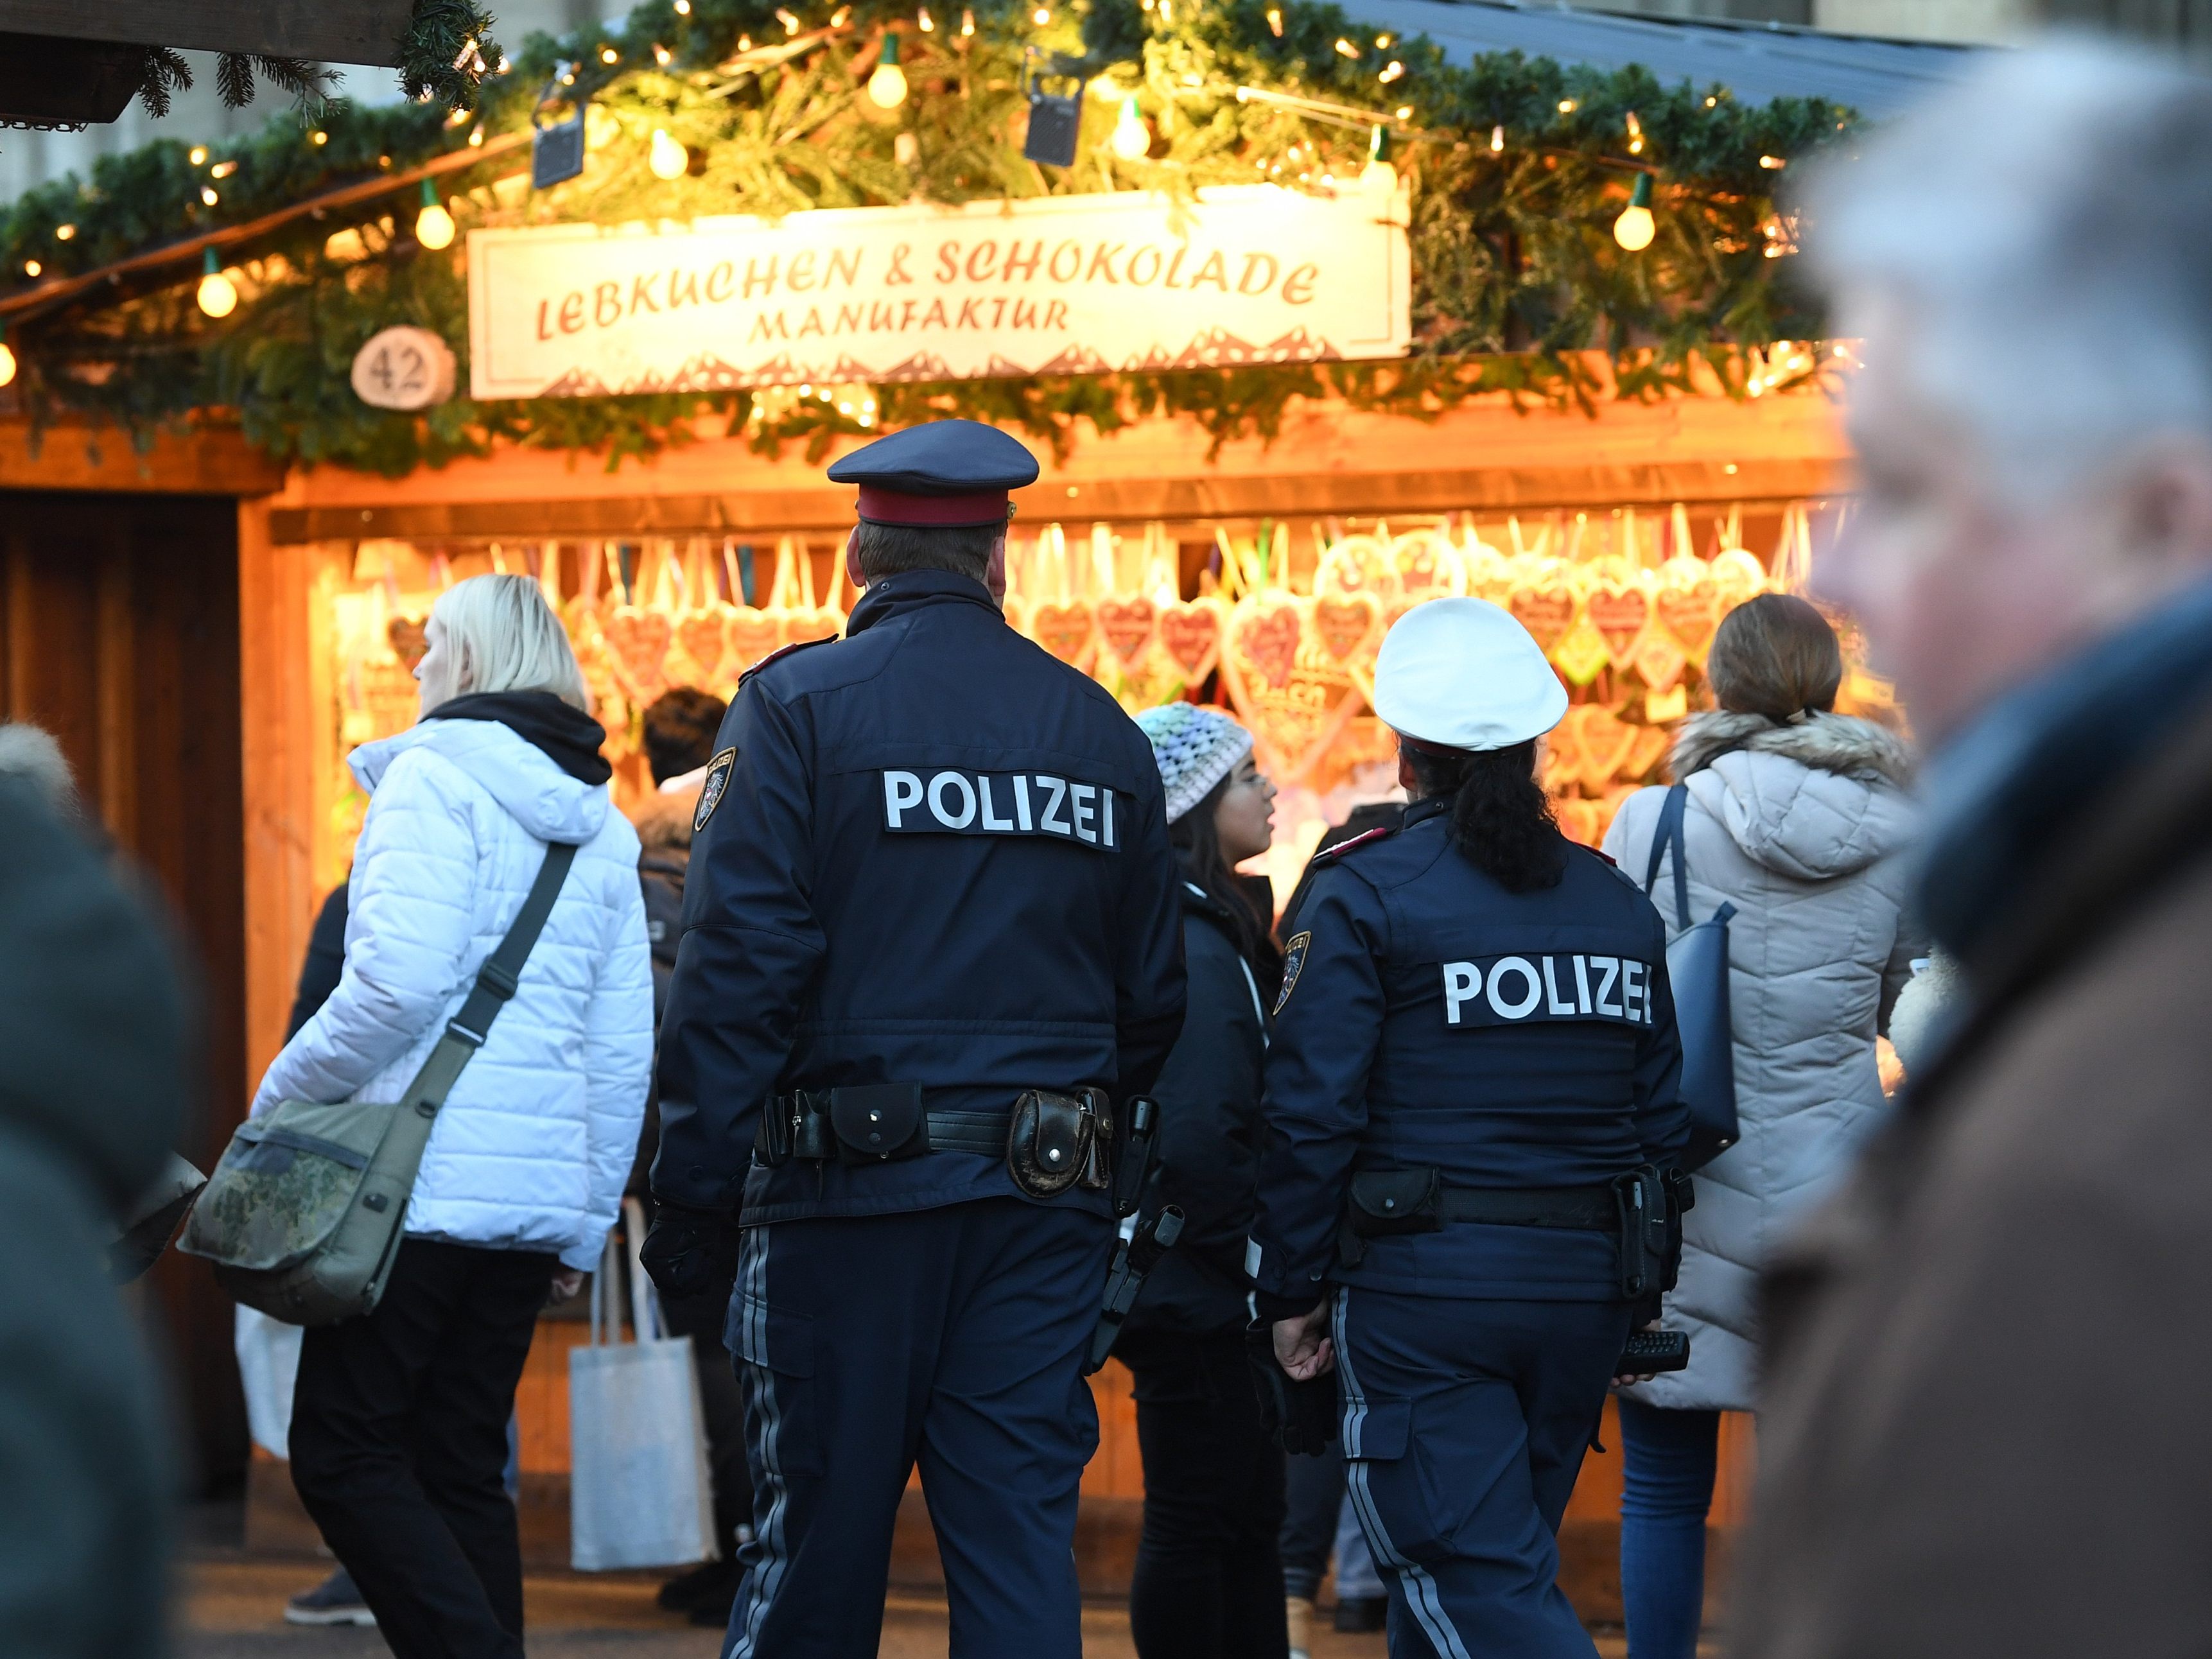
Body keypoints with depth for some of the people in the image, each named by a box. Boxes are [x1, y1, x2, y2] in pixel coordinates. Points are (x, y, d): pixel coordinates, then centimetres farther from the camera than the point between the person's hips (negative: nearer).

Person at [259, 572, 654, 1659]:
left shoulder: (439, 774, -6)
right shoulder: (599, 826, 16)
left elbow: (399, 980, -17)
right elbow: (624, 1047, 15)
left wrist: (280, 1101, -5)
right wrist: (583, 1229, 19)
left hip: (421, 1184, -7)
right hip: (534, 1198, 7)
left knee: (342, 1455, -4)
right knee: (462, 1467, 11)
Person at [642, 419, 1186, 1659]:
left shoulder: (801, 707, -4)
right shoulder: (1101, 732, 9)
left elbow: (739, 967, -10)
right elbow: (1155, 996, 12)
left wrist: (694, 1197, -8)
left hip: (849, 1185, -3)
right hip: (1043, 1203, 3)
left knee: (821, 1534, 4)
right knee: (1023, 1532, 3)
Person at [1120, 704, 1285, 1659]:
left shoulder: (1206, 934, 13)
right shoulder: (1193, 951, -18)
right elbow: (1197, 1142, -25)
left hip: (1193, 1292, 10)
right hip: (1198, 1294, -10)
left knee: (1245, 1521, 13)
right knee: (1198, 1524, -4)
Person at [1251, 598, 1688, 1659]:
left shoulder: (1364, 894, -6)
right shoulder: (1619, 904, 11)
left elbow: (1312, 1113, -11)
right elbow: (1661, 1116, 13)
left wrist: (1291, 1291, -2)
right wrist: (1630, 1289, 21)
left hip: (1423, 1286, -6)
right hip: (1586, 1289, 6)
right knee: (1470, 1565, 17)